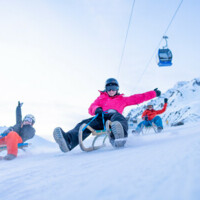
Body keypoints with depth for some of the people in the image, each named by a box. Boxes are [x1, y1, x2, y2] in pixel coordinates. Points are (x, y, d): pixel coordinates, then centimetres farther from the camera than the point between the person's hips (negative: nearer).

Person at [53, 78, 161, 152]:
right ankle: (68, 141, -59)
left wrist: (154, 93, 35)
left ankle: (118, 137, -75)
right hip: (101, 117, 1)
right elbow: (91, 108, 20)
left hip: (114, 115, -1)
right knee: (85, 124, -31)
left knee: (118, 117, -40)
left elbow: (138, 98, 36)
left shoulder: (122, 99, 35)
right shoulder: (101, 98, 34)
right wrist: (96, 109, -6)